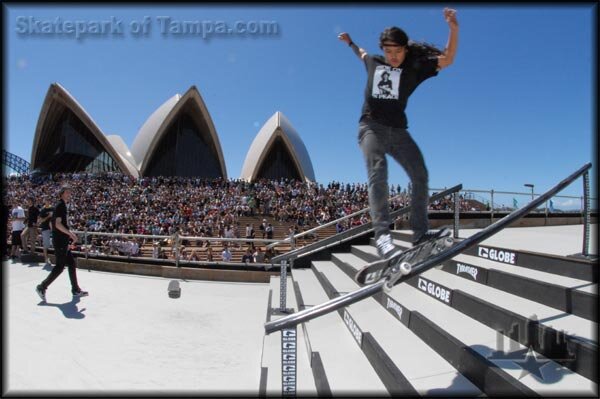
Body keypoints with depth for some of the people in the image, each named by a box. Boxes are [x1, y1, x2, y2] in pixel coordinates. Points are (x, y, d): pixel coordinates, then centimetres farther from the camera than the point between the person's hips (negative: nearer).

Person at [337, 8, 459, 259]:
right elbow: (362, 55, 37)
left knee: (420, 176, -9)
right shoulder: (374, 62, 12)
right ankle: (382, 235, -37)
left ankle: (420, 231, 1)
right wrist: (350, 42, 44)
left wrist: (454, 29, -13)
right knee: (378, 174, -25)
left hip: (398, 130, 2)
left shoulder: (414, 68, 7)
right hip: (371, 127, -2)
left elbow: (447, 60, -2)